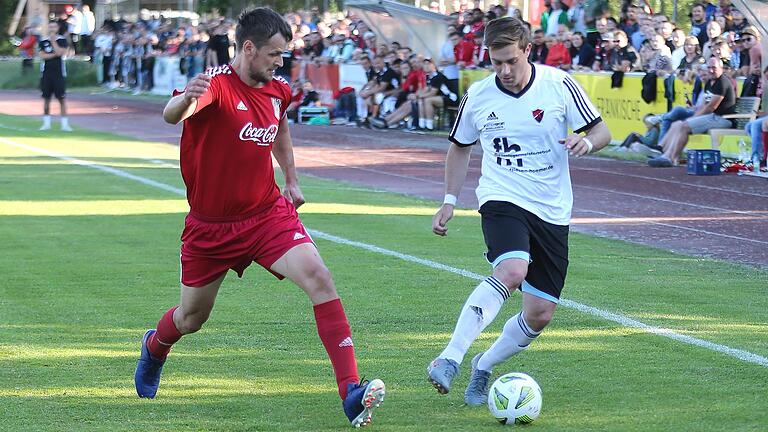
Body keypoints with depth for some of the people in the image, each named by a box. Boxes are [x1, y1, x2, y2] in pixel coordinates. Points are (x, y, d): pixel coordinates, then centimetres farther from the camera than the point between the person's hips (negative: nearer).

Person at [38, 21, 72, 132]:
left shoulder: (62, 40, -1)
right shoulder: (43, 41, 5)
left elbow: (60, 52, -15)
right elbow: (42, 55, -5)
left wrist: (53, 41, -13)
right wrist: (54, 54, -11)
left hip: (59, 73, -3)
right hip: (47, 72, 3)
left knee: (61, 99, -3)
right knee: (46, 98, 7)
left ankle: (65, 124, 0)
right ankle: (46, 123, 16)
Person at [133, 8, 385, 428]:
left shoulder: (276, 91, 2)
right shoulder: (217, 84, -19)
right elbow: (172, 115, -41)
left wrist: (291, 181, 22)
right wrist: (186, 99, -64)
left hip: (268, 214, 3)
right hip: (210, 225, -3)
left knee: (319, 278, -21)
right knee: (192, 317, 14)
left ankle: (351, 391, -25)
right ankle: (154, 347, 53)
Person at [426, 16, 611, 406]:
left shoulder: (559, 85, -5)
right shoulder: (477, 96, -1)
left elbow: (601, 131, 1)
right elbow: (460, 147, 16)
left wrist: (586, 142, -22)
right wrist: (449, 201, 9)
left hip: (552, 211, 2)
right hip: (502, 199, -2)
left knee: (539, 315, 1)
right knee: (511, 271, -33)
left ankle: (484, 366, 26)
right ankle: (450, 359, -36)